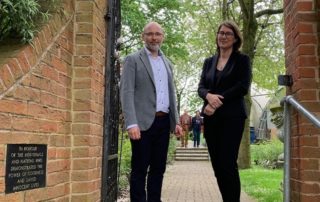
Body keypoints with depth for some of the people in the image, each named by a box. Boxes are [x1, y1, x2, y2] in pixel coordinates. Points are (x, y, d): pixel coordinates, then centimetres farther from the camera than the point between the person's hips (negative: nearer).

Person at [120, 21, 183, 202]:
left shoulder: (167, 63, 19)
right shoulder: (133, 60, 0)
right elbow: (127, 93, -8)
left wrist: (176, 121, 13)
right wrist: (132, 123, -19)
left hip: (164, 122, 6)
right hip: (144, 122, -6)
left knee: (159, 168, 10)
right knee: (140, 169, 0)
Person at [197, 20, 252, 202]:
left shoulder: (242, 59, 5)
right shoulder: (209, 62, 17)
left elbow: (243, 87, -7)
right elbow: (201, 87, 9)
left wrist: (218, 102, -14)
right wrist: (209, 95, -14)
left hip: (232, 117, -4)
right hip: (211, 118, 5)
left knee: (228, 164, -10)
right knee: (217, 166, 4)